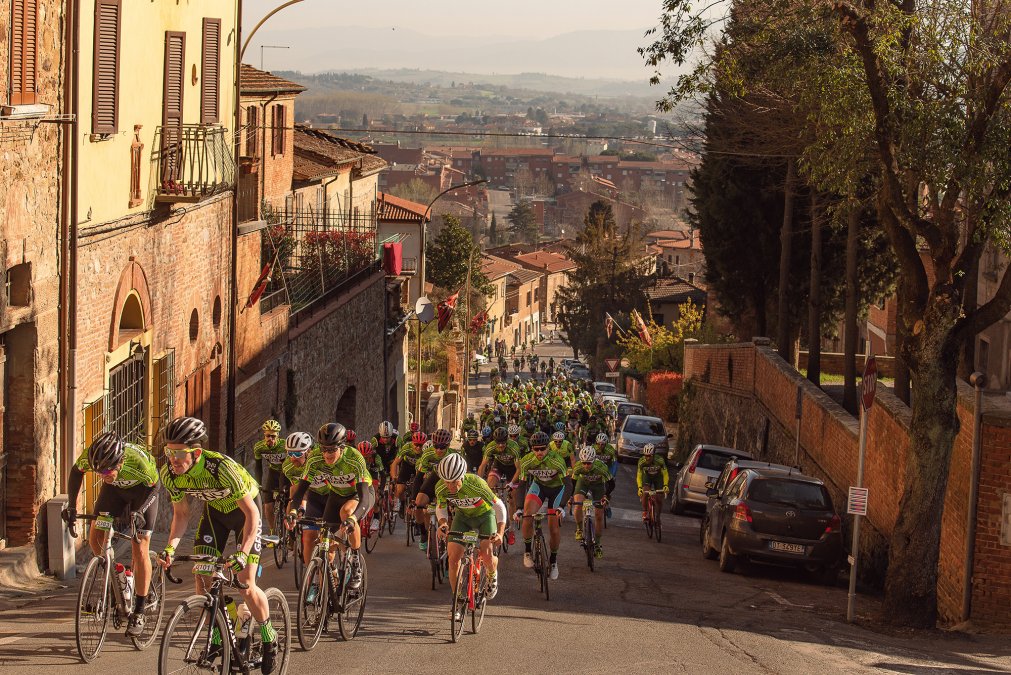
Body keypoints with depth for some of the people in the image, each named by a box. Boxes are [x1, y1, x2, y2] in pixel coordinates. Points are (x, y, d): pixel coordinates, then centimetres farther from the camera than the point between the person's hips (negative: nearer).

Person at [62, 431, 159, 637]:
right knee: (95, 538, -8)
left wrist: (138, 512, -34)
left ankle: (138, 613, -3)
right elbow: (76, 472, -9)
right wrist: (71, 507, -15)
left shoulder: (139, 462, -41)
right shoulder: (90, 456, -33)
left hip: (142, 489, -4)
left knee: (140, 548, -10)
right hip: (115, 489, 4)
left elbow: (153, 487, -21)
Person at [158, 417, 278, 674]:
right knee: (201, 576, -8)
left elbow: (251, 512, -32)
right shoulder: (169, 474, -23)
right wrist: (171, 546, -26)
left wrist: (243, 553, -43)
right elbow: (181, 513, -8)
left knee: (245, 585, -11)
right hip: (214, 510, 5)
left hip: (244, 509, -5)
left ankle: (269, 637, 12)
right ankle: (216, 638, 10)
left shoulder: (221, 467, -39)